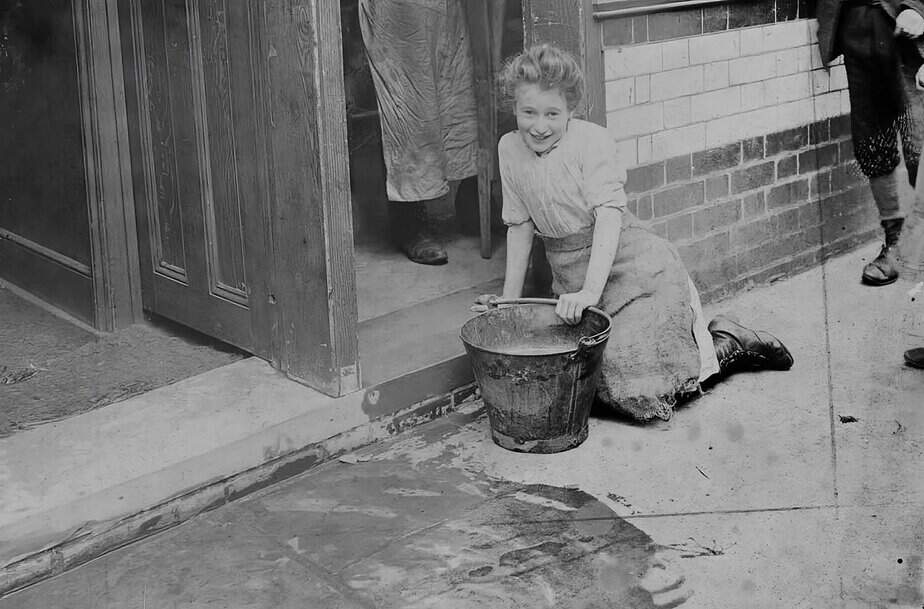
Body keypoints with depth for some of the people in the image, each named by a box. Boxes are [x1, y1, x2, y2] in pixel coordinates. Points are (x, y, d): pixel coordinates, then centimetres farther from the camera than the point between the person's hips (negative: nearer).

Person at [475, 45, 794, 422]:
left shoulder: (591, 141, -15)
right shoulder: (510, 149, 2)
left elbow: (609, 216, -24)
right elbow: (521, 225, 7)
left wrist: (590, 291, -35)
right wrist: (510, 297, 3)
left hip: (634, 271, -6)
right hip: (573, 283, 7)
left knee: (634, 387, -19)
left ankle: (724, 347, 10)